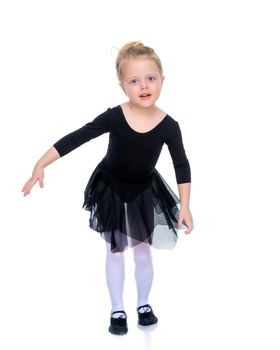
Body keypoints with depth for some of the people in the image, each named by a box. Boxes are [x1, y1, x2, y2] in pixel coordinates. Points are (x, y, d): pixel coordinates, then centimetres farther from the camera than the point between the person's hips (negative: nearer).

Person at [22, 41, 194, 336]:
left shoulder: (168, 126, -23)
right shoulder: (114, 117, -27)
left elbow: (182, 167, -11)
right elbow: (76, 138, -24)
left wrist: (185, 206, -11)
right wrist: (41, 165, -27)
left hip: (145, 192, 1)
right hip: (111, 189, -1)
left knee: (143, 252, 13)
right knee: (115, 251, 13)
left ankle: (143, 304, 36)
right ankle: (117, 310, 27)